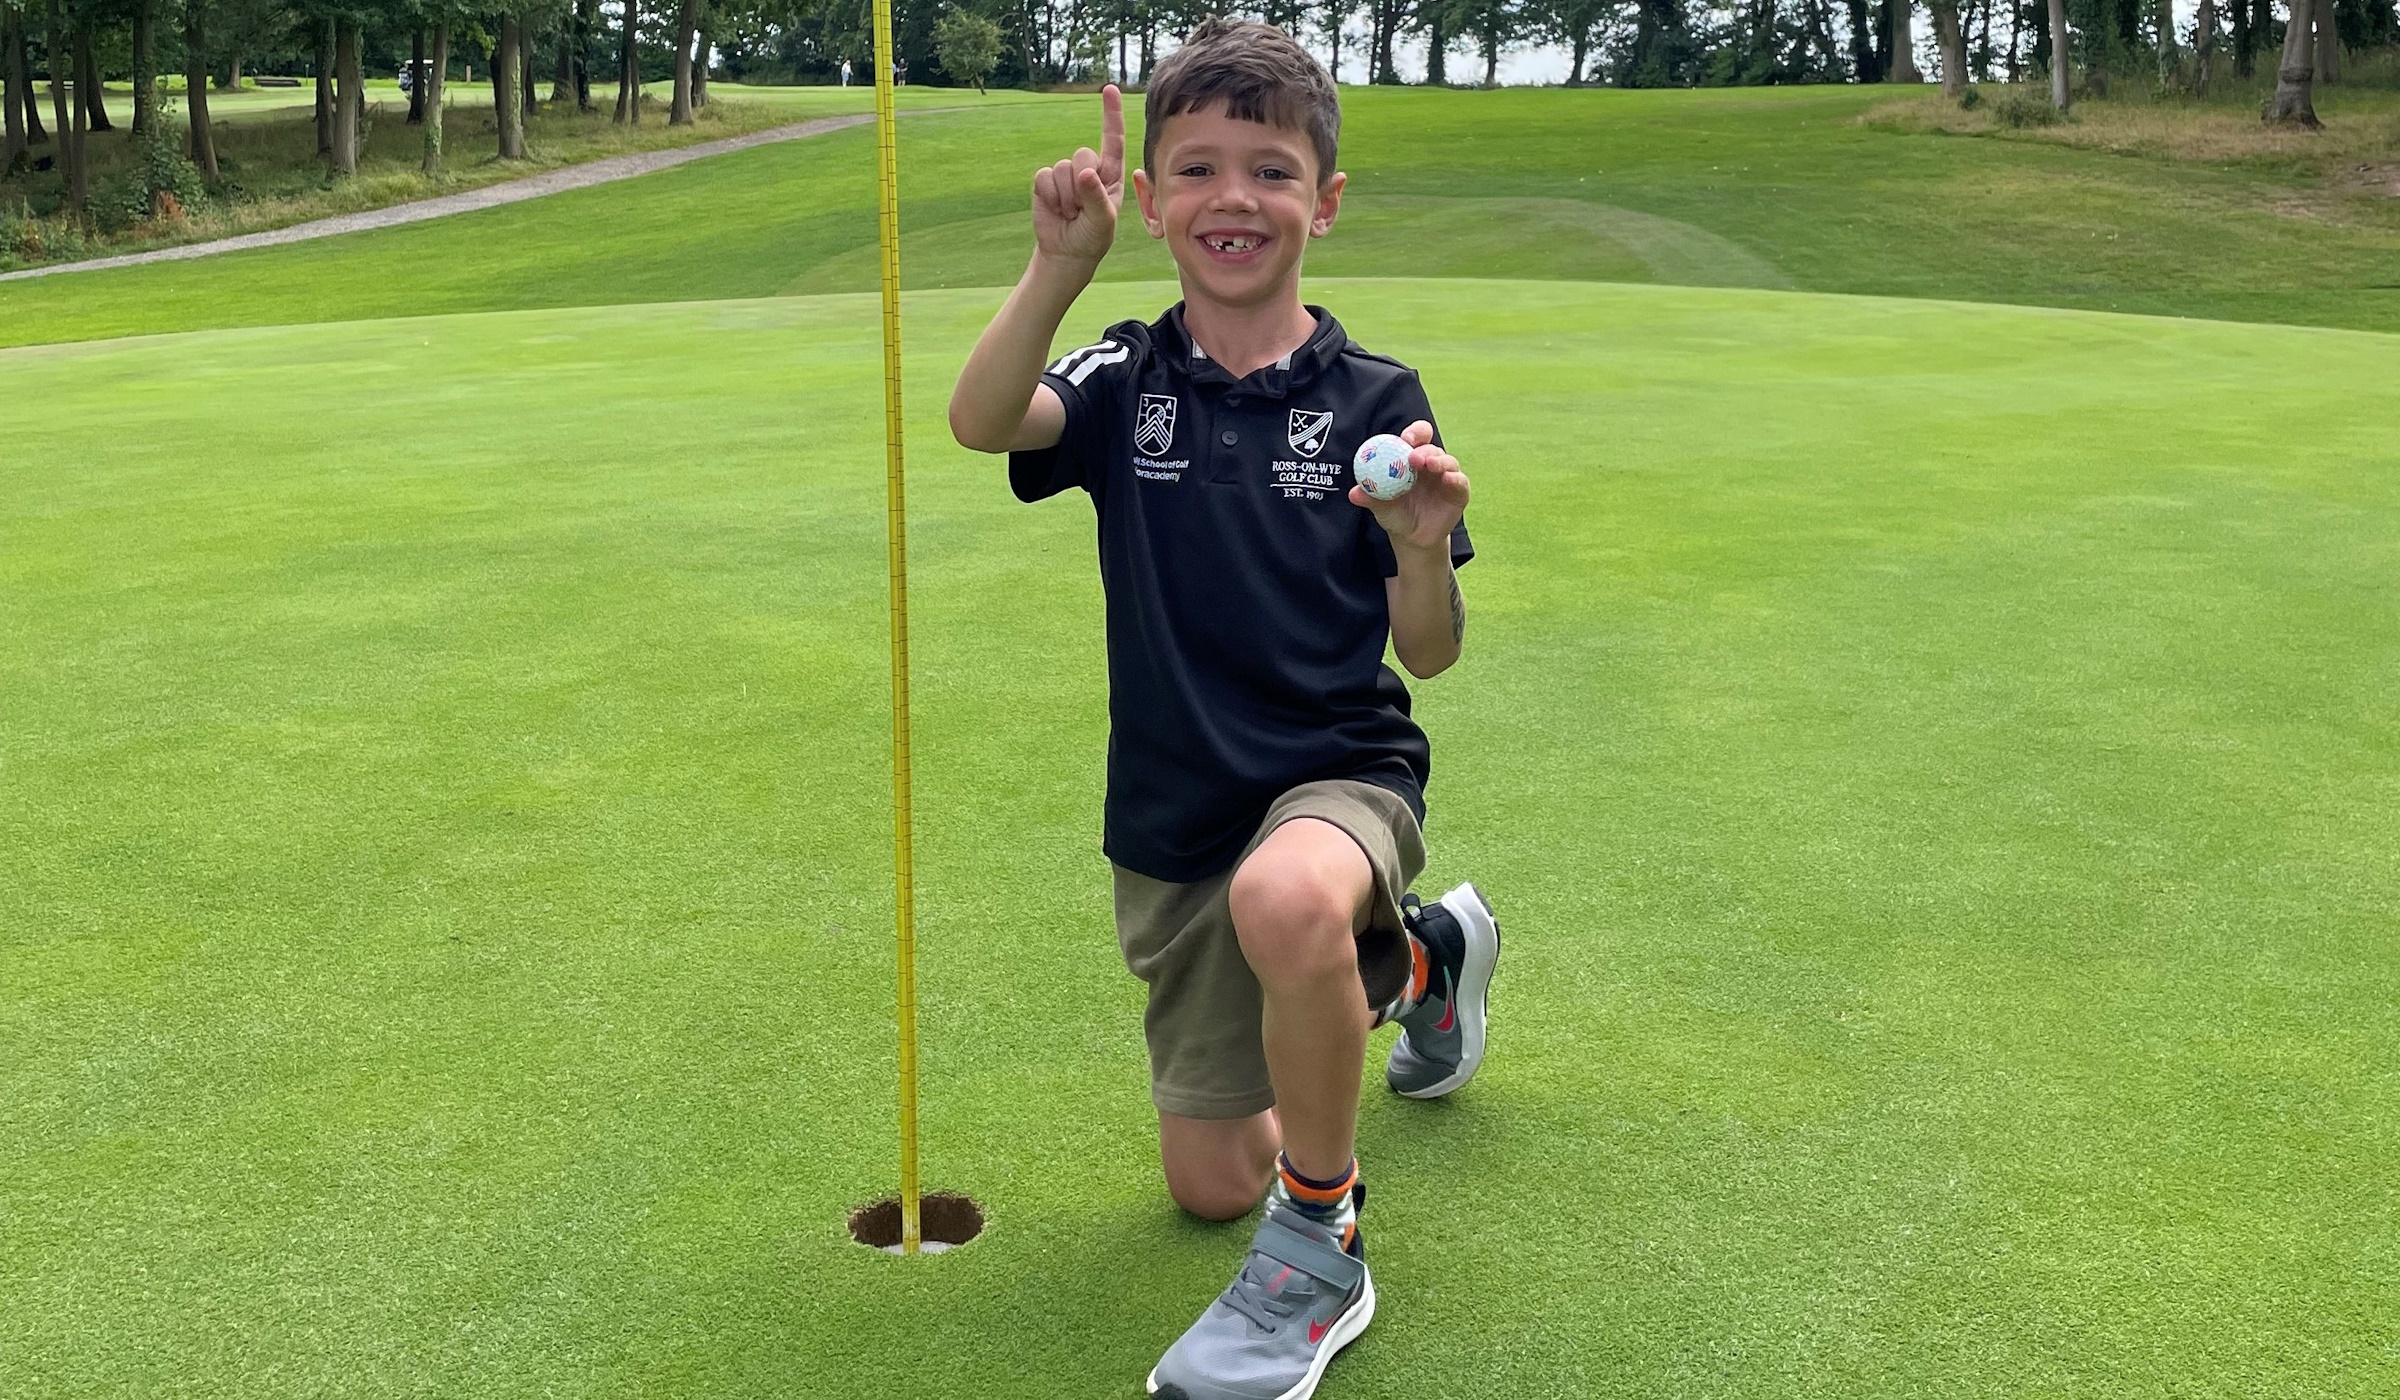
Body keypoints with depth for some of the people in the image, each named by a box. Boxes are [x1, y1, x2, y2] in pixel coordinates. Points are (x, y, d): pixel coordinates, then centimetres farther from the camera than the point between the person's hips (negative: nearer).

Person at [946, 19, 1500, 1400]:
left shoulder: (1373, 401, -8)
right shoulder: (1127, 382, -3)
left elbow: (1430, 651, -7)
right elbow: (982, 421, -25)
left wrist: (1424, 549, -28)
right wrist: (1062, 264, -39)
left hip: (1343, 774, -4)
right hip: (1173, 820, 4)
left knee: (1284, 900, -43)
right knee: (1211, 1179, 15)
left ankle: (1323, 1248, -17)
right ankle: (1419, 955, 41)